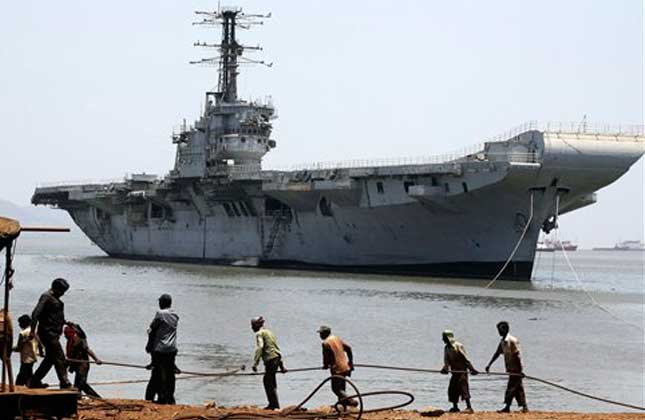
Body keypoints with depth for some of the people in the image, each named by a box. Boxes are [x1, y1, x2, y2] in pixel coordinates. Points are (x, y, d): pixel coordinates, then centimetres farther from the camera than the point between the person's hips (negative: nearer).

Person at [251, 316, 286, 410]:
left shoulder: (259, 334, -3)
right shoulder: (269, 332, 24)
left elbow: (259, 348, -17)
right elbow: (277, 347, 26)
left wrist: (255, 363, -22)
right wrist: (281, 365, 28)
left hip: (270, 359, -9)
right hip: (277, 357, 9)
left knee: (270, 383, -4)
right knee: (266, 380, 17)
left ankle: (275, 405, -4)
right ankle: (273, 403, 18)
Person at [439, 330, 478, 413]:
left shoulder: (458, 346, -13)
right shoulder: (446, 348, 9)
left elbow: (466, 359, -14)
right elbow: (446, 361, 7)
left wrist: (472, 369, -16)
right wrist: (445, 368, -13)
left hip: (462, 371, -8)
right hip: (454, 372, 8)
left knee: (463, 388, -15)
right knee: (452, 389, 9)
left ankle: (469, 407, -16)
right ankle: (455, 407, 21)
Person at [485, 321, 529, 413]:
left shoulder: (512, 341, -16)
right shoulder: (502, 342, 12)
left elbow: (517, 356, -19)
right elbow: (497, 354, 16)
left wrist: (520, 370, -21)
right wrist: (489, 365, 10)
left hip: (515, 368, -9)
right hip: (510, 369, 9)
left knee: (511, 387, -7)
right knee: (518, 388, 10)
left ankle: (507, 407, -3)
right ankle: (524, 407, 12)